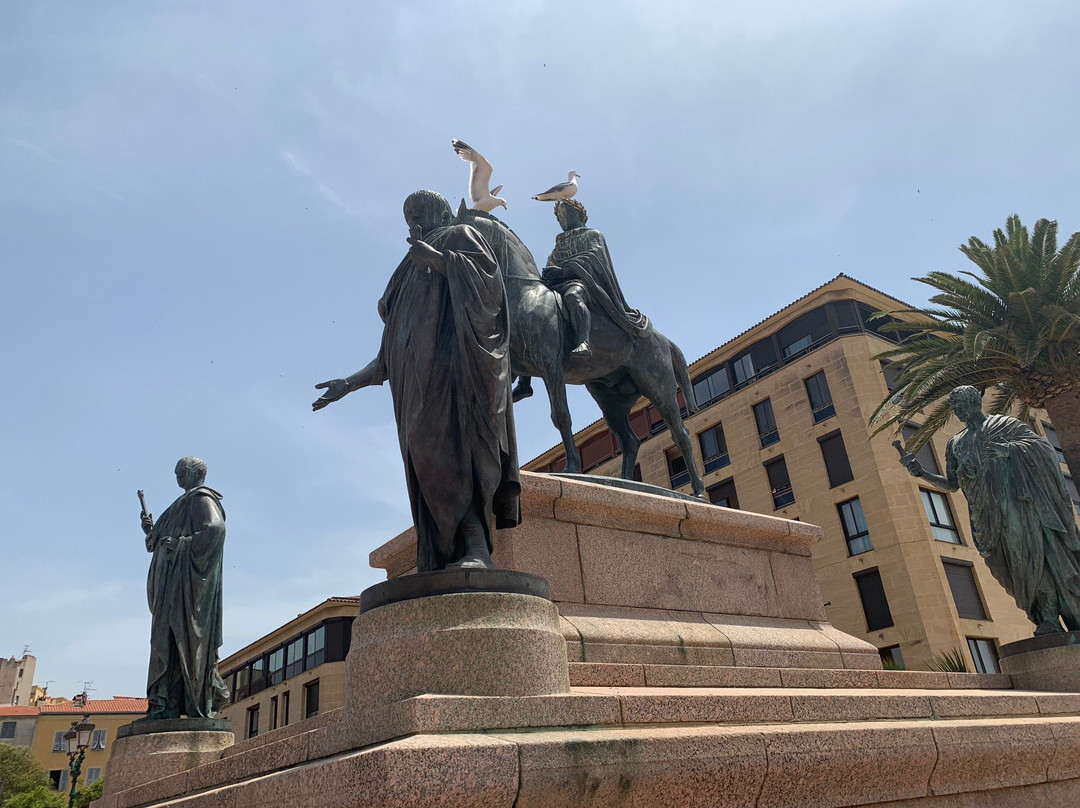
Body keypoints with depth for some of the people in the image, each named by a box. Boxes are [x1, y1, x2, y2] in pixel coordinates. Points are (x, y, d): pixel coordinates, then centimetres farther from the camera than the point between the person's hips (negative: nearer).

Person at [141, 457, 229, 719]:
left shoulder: (202, 498, -3)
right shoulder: (184, 504, 27)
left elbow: (215, 528, -22)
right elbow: (166, 541, 27)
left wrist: (179, 544, -19)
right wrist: (152, 531, 10)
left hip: (188, 577, -10)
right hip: (173, 581, 10)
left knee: (175, 636, -14)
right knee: (169, 637, 3)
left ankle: (166, 705, -16)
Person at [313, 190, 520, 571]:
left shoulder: (461, 236, 22)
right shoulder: (414, 279, 38)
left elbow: (489, 272, -2)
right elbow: (391, 355, 31)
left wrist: (438, 259, -9)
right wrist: (351, 383, 25)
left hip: (455, 355, -7)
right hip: (421, 375, 7)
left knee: (450, 441, -29)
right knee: (435, 460, -10)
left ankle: (477, 550, -41)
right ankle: (449, 564, -20)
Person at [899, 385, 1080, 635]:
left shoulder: (1004, 424, 12)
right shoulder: (956, 443, 22)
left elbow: (1043, 444, 0)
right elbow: (951, 484, 17)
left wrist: (1010, 448, -17)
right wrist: (922, 473, 1)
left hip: (1019, 500, -3)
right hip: (991, 510, 3)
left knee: (1039, 551, -12)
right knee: (1020, 560, -5)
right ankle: (1049, 619, -7)